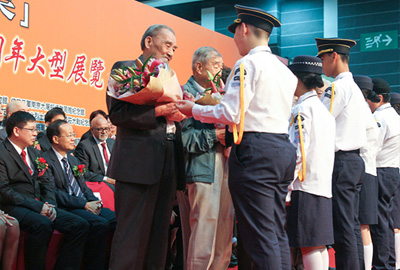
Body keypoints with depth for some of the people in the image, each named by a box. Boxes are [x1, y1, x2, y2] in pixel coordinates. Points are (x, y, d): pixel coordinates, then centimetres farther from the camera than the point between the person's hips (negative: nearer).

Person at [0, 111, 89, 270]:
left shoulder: (35, 153, 21)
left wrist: (50, 204, -4)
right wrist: (36, 206, -18)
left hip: (40, 205, 8)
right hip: (15, 207, -7)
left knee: (81, 225, -12)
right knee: (43, 224, -37)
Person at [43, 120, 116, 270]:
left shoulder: (73, 160, 25)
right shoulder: (46, 161, -3)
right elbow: (54, 192, -12)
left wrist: (94, 201, 0)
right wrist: (84, 205, -16)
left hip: (86, 205, 8)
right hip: (66, 208, -8)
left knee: (118, 219, -17)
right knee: (100, 224, -31)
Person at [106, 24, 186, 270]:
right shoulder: (125, 68, 2)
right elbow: (117, 113, -10)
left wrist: (179, 112, 2)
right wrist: (157, 111, -19)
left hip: (168, 166, 7)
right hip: (139, 164, -7)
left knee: (159, 236, 9)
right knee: (133, 235, -8)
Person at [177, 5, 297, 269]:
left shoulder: (248, 63, -7)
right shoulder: (285, 70, 18)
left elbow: (230, 113, -13)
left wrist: (194, 109, 2)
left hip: (255, 151, -9)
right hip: (283, 149, 9)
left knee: (261, 237, -8)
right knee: (278, 233, 11)